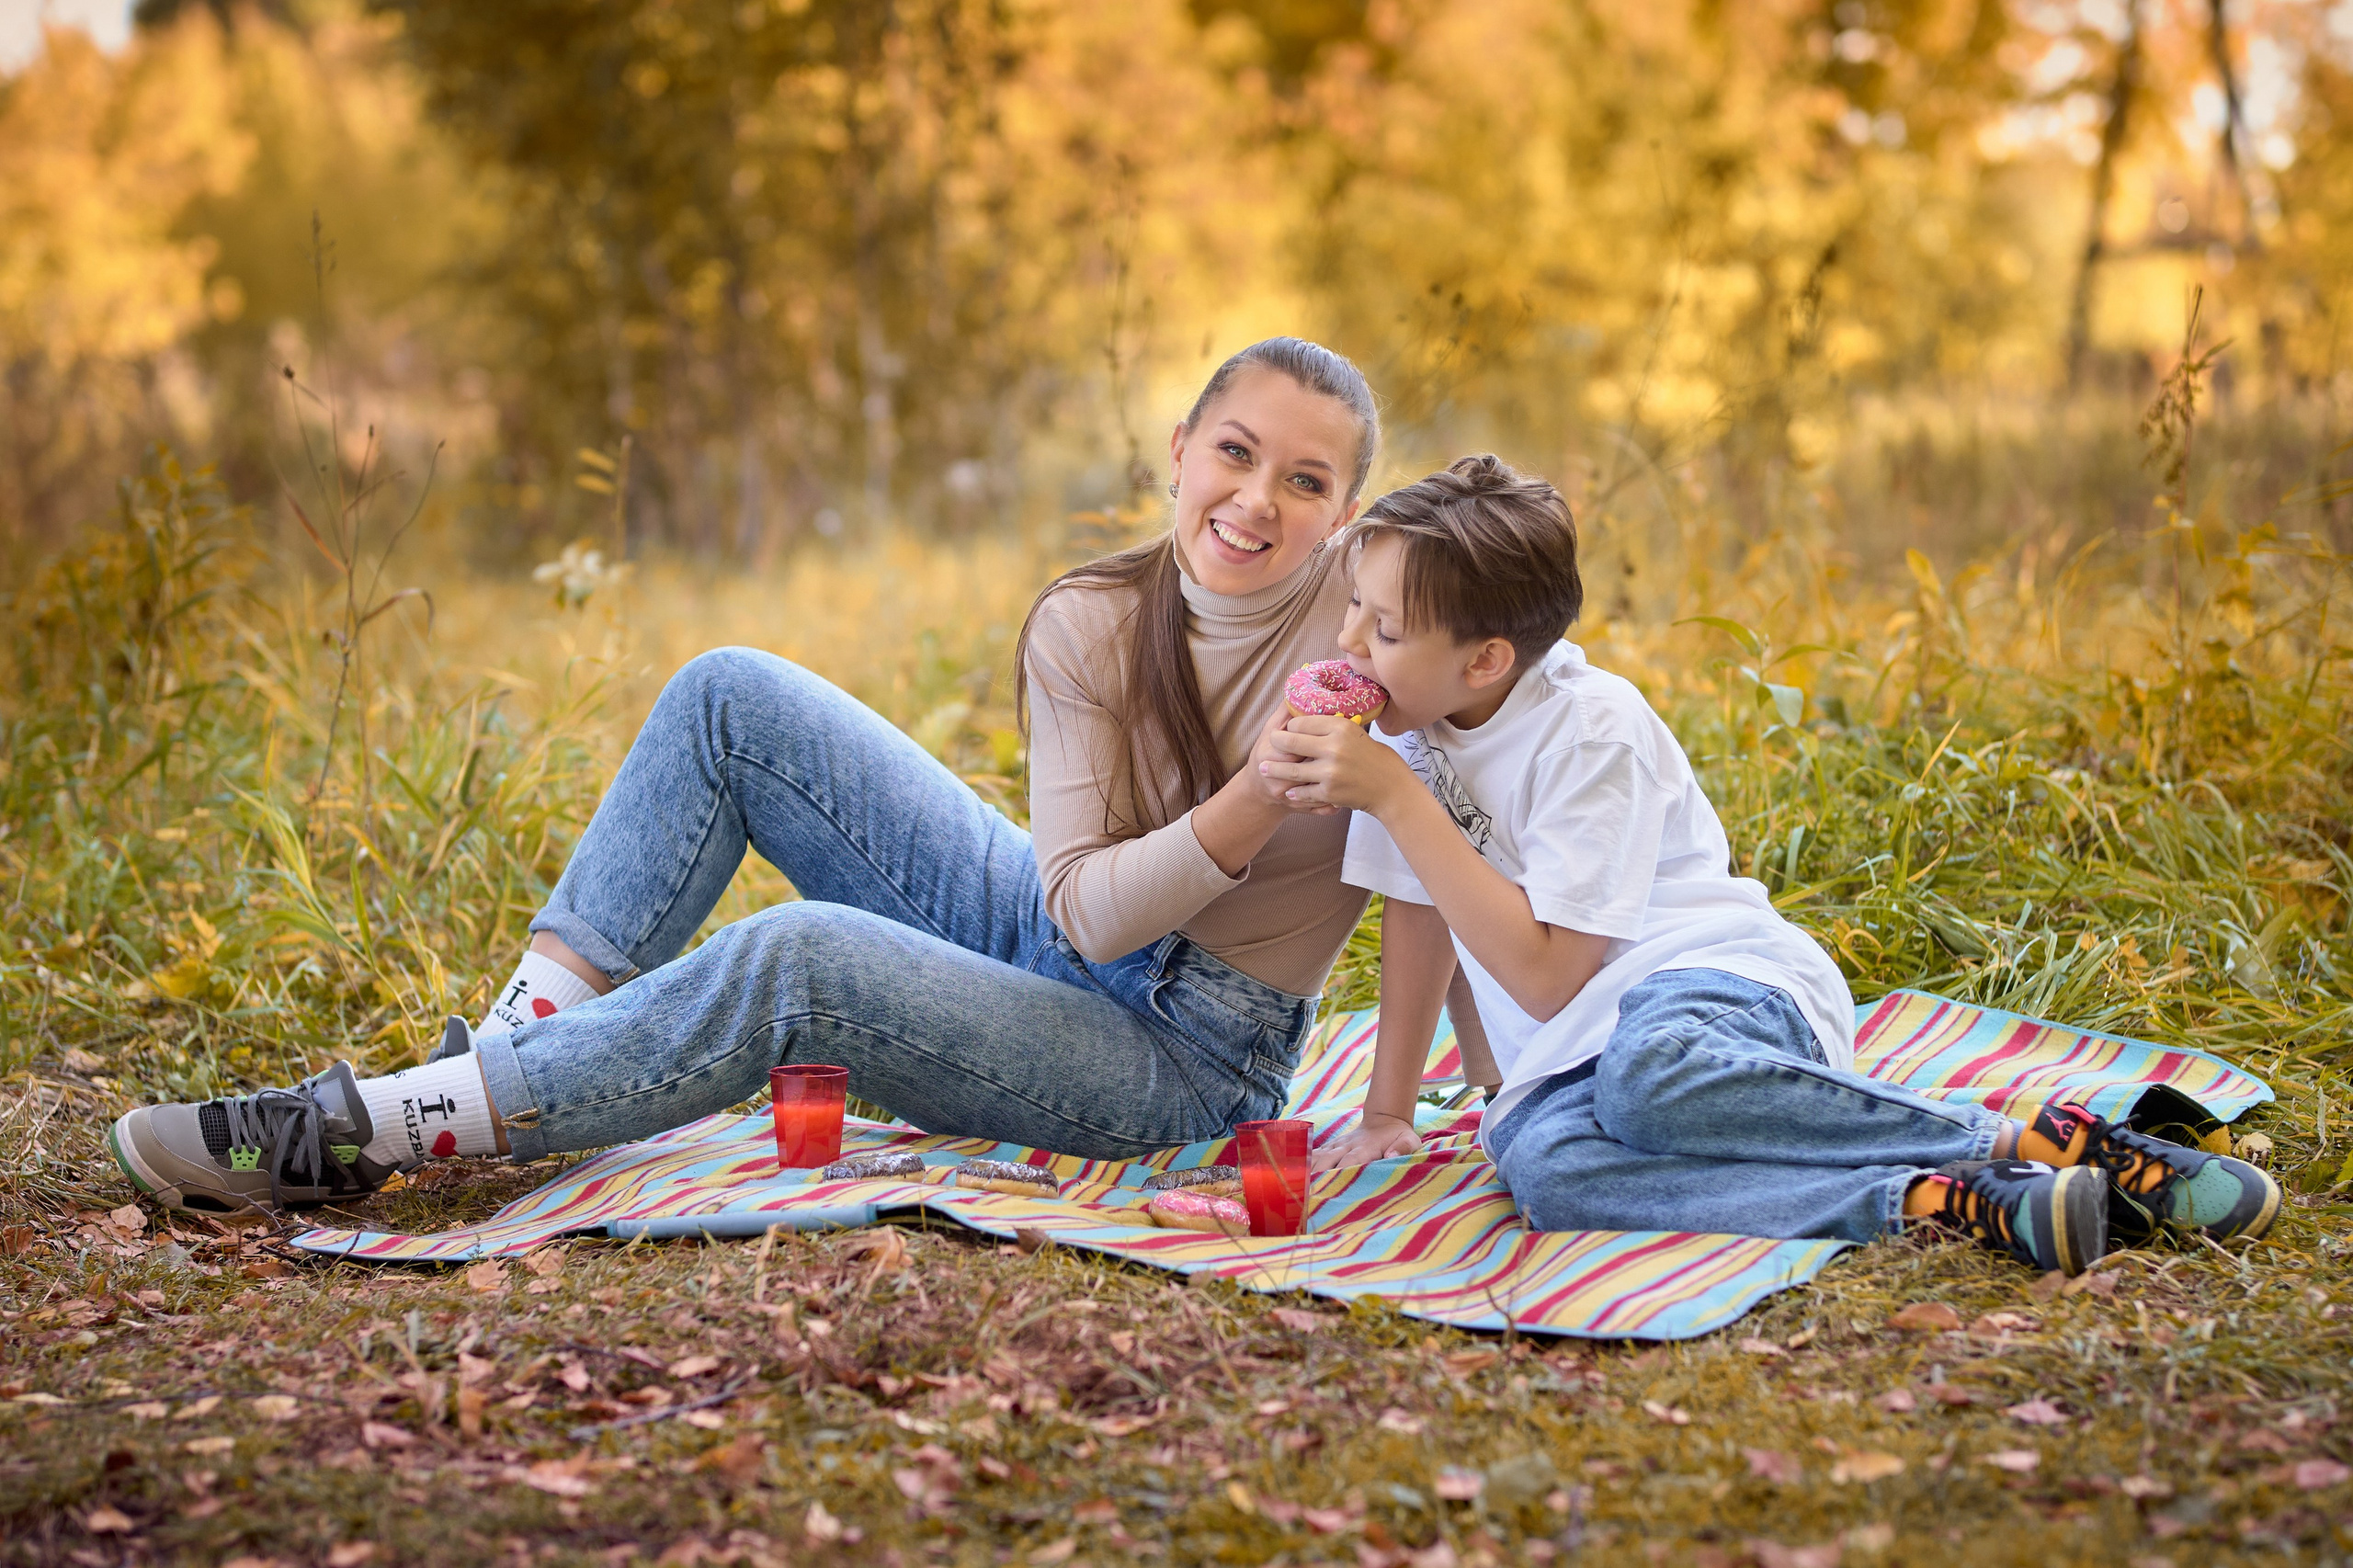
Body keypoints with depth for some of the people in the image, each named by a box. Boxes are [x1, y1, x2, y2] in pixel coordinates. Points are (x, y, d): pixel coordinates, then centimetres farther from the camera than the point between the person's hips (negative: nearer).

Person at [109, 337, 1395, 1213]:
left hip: (1186, 1058, -5)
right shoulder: (1087, 627, -7)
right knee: (730, 696, -7)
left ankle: (354, 1132, -26)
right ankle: (518, 1044, -11)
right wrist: (1251, 803, -31)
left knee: (799, 958, -32)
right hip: (1041, 930, 5)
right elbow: (1087, 909, -15)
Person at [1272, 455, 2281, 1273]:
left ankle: (2036, 1144, -33)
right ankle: (1928, 1201, -40)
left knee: (1649, 1076, -44)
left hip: (1722, 984, -6)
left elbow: (1546, 974, -22)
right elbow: (1421, 911, 17)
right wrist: (1389, 1110, 16)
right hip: (1574, 1051, 6)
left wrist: (1394, 794, -24)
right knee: (1538, 1163, -33)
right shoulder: (1410, 723, 5)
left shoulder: (1592, 731, -16)